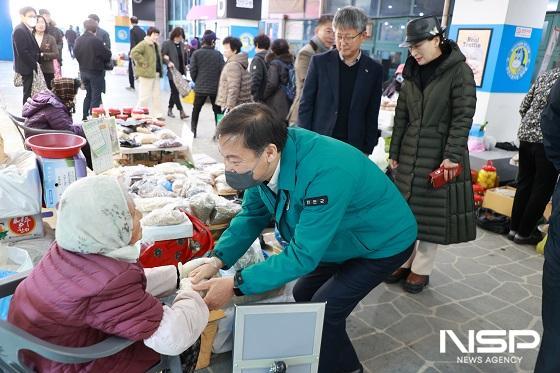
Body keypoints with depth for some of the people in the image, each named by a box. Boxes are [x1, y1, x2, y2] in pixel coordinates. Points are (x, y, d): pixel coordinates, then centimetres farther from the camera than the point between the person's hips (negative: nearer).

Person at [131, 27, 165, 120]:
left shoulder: (155, 45, 17)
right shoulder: (143, 44, -12)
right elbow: (134, 53, -25)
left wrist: (159, 71, 17)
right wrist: (143, 63, -21)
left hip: (156, 74, 9)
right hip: (146, 74, -9)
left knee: (156, 95, 13)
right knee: (144, 96, -4)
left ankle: (157, 114, 21)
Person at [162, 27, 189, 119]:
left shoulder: (182, 44, 11)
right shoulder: (167, 44, -5)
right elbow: (162, 56, -5)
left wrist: (185, 70, 11)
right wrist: (168, 62, -22)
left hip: (180, 71, 6)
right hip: (172, 71, -6)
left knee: (174, 91, 13)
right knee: (175, 91, -6)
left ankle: (170, 109, 25)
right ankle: (181, 111, -9)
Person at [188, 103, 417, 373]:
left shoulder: (326, 173, -42)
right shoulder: (266, 160, -18)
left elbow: (304, 255, -35)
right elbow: (252, 214, -6)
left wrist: (235, 285, -33)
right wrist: (217, 261, -18)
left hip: (383, 242, -7)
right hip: (344, 238, 8)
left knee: (324, 311, -11)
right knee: (303, 295, 11)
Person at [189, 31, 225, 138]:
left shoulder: (196, 53, -6)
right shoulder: (218, 54, -6)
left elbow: (193, 70, -6)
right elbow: (222, 71, -4)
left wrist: (196, 81, 11)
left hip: (200, 87, 0)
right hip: (215, 88, 0)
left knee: (196, 110, 16)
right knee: (217, 111, 11)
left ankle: (193, 131, 18)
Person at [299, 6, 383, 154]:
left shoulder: (374, 70, 2)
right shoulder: (320, 62, -1)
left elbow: (372, 115, 5)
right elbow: (306, 104, 0)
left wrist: (367, 150, 3)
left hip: (353, 148, 1)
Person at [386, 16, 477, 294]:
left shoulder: (459, 71, -8)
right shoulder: (412, 73, 9)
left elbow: (463, 117, -12)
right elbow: (401, 116, 11)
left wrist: (452, 156, -19)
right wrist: (394, 153, 9)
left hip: (440, 155, -5)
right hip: (409, 154, 5)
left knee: (433, 213, 4)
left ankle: (421, 269, 16)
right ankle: (403, 261, 23)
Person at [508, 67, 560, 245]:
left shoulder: (544, 75, 14)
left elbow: (523, 107, 14)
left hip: (526, 135, 7)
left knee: (524, 184, 13)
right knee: (542, 189, 5)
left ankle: (514, 229, 19)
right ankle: (523, 233, 11)